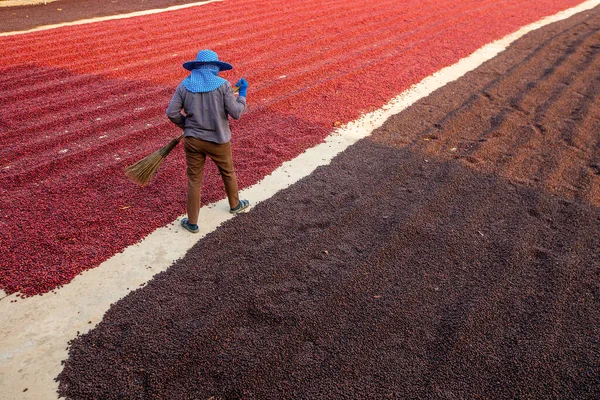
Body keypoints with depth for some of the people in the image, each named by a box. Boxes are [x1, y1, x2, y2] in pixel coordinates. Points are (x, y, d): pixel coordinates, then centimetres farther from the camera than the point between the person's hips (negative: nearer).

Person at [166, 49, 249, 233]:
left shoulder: (184, 85, -5)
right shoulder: (223, 85, -12)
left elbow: (172, 113, -7)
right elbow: (236, 113, -12)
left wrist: (187, 125, 11)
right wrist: (242, 93, 4)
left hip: (193, 140, 1)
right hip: (218, 140, -1)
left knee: (194, 180, 10)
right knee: (228, 173, 23)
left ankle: (192, 222, 17)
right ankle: (235, 205, 44)